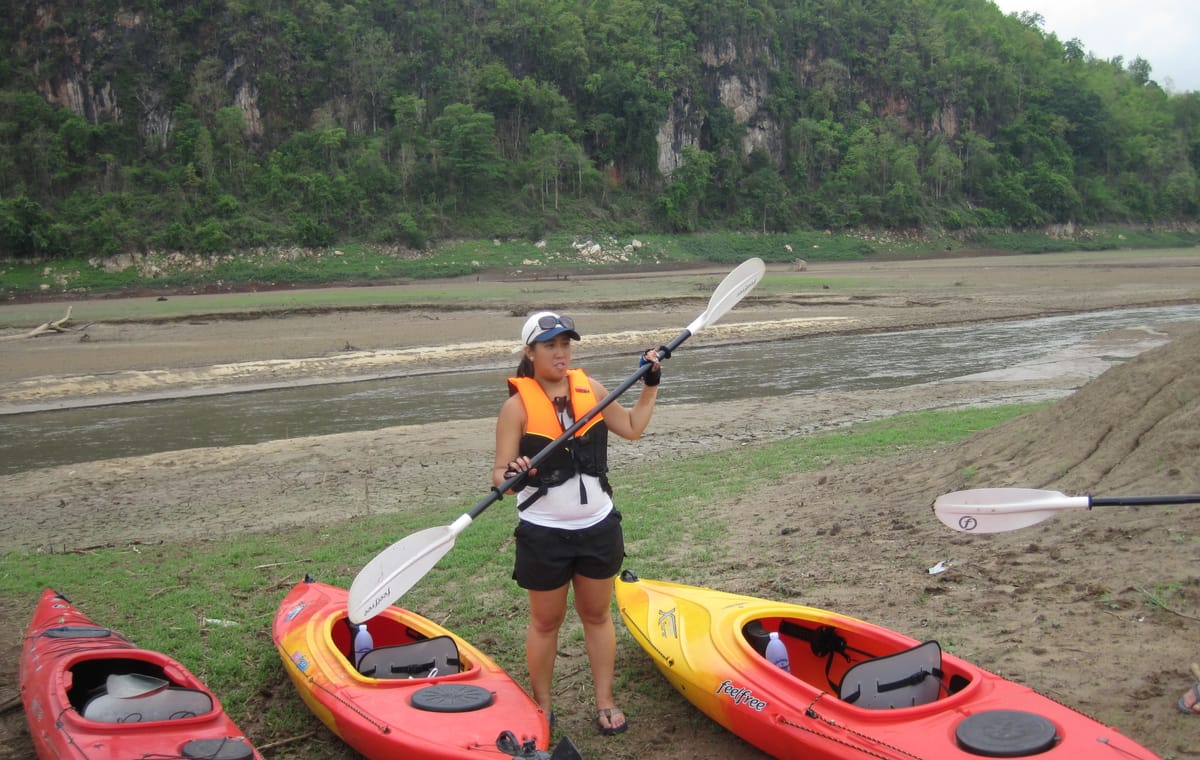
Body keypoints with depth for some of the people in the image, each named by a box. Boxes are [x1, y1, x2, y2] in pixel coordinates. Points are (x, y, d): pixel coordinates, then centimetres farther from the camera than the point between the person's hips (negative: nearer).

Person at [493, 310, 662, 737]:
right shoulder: (518, 405, -11)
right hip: (544, 535, -3)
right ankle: (542, 707, 29)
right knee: (545, 622, 11)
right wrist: (512, 476, -35)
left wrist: (650, 385, 10)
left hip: (598, 528, 4)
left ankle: (605, 703, 30)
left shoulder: (590, 389, 1)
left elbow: (632, 429, 17)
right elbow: (500, 476, -14)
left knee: (597, 616, 16)